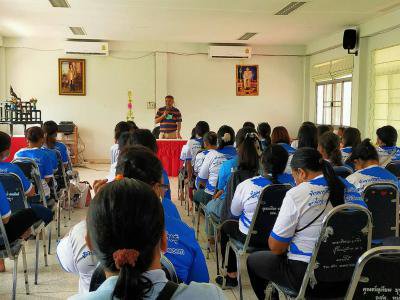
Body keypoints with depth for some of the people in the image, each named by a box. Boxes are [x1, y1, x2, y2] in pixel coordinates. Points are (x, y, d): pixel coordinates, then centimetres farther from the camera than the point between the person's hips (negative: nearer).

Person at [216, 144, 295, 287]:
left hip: (253, 237, -4)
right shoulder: (292, 181, -16)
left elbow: (235, 212, -4)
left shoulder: (246, 185, -22)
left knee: (226, 226, 26)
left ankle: (231, 275, 31)